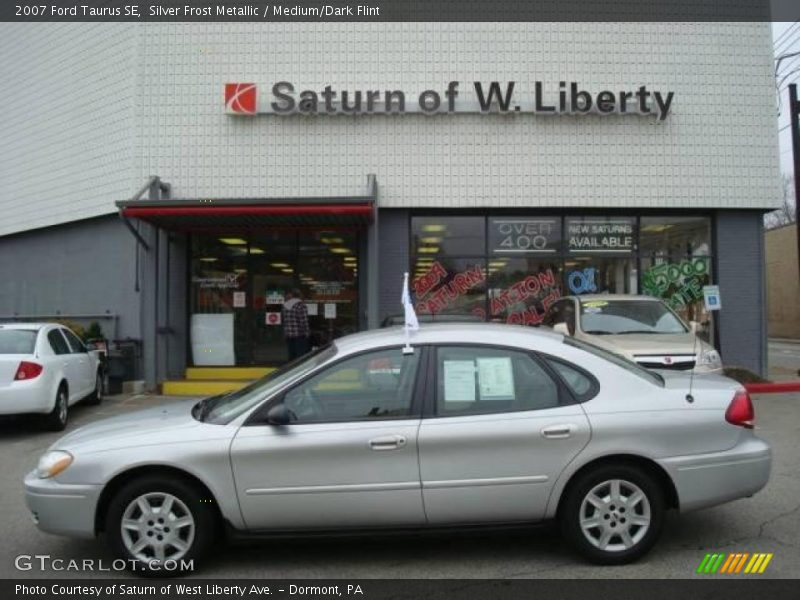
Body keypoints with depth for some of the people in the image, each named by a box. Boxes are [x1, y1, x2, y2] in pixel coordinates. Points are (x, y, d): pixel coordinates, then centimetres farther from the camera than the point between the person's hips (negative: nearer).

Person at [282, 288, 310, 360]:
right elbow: (304, 321, -14)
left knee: (292, 356, 12)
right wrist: (306, 333, -9)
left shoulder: (285, 306, 12)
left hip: (288, 336, 7)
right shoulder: (301, 305, -9)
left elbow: (282, 320, 15)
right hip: (300, 335, -6)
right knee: (301, 356, -5)